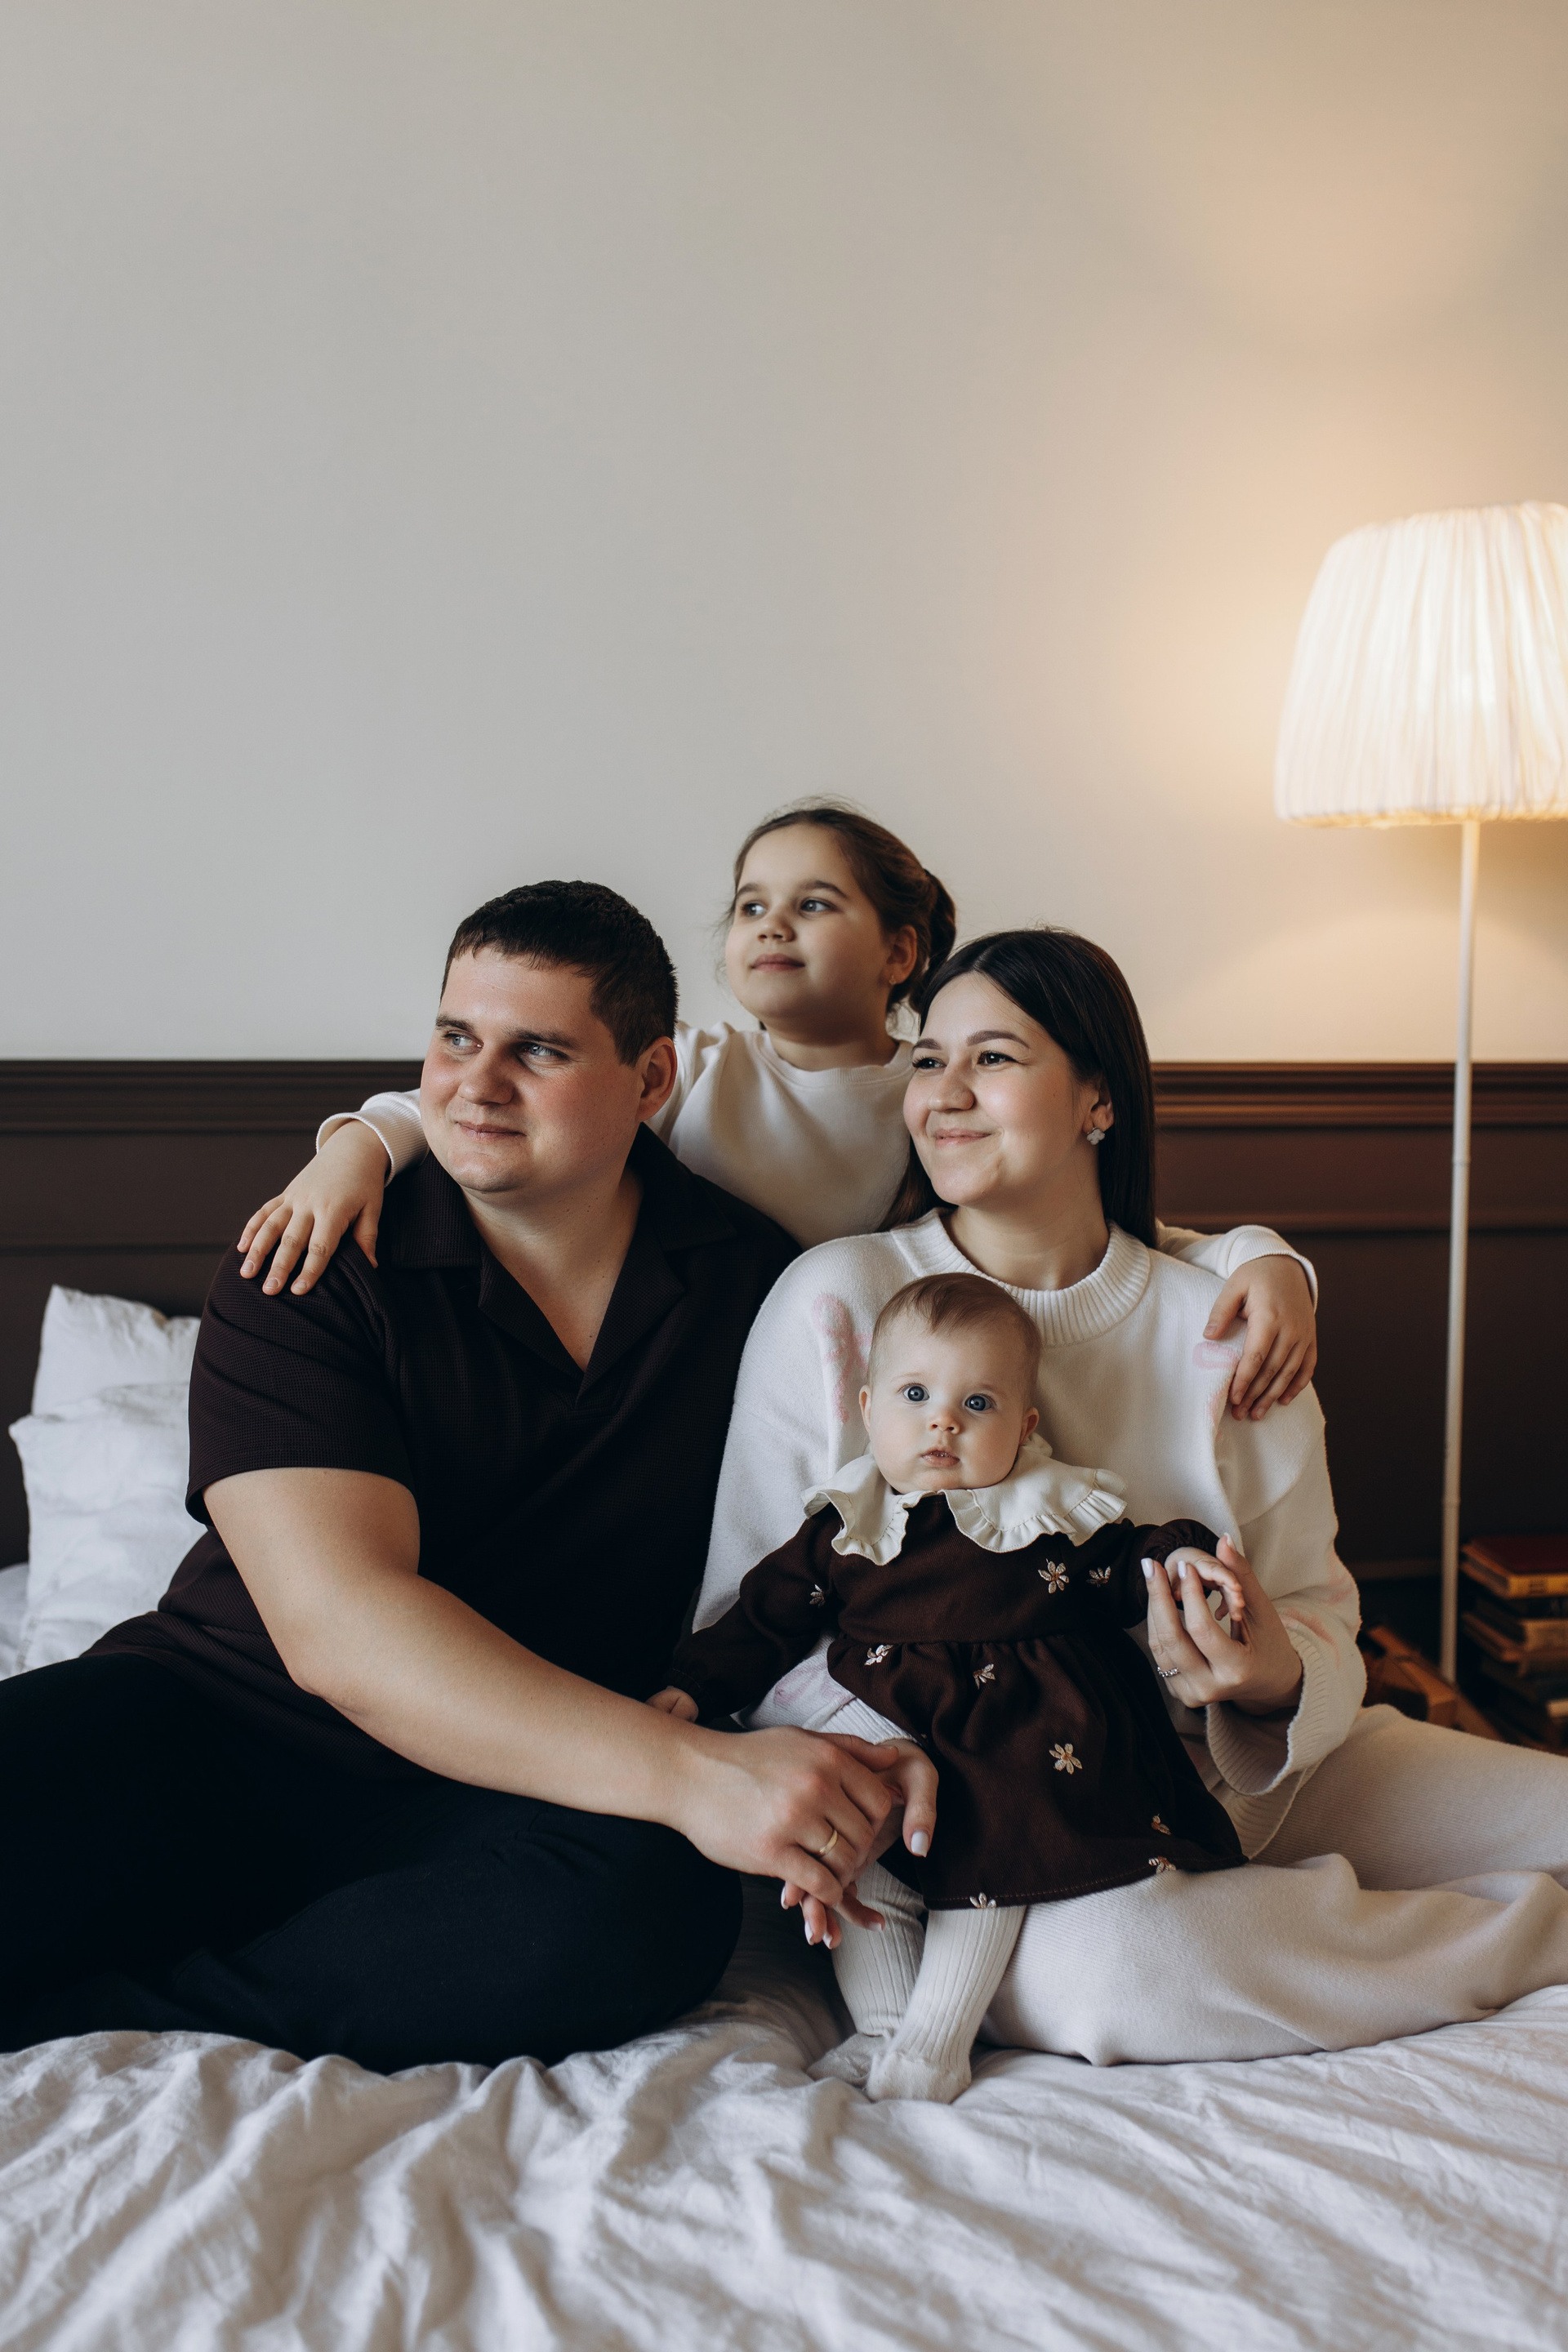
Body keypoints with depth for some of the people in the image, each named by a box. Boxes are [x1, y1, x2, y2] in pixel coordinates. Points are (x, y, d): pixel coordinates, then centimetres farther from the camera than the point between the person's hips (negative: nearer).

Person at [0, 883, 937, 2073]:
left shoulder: (759, 1281, 3)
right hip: (224, 1721, -3)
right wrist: (690, 1770, -29)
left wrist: (876, 1741, -19)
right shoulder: (307, 1270, -7)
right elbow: (338, 1622, -19)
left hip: (510, 1797, 3)